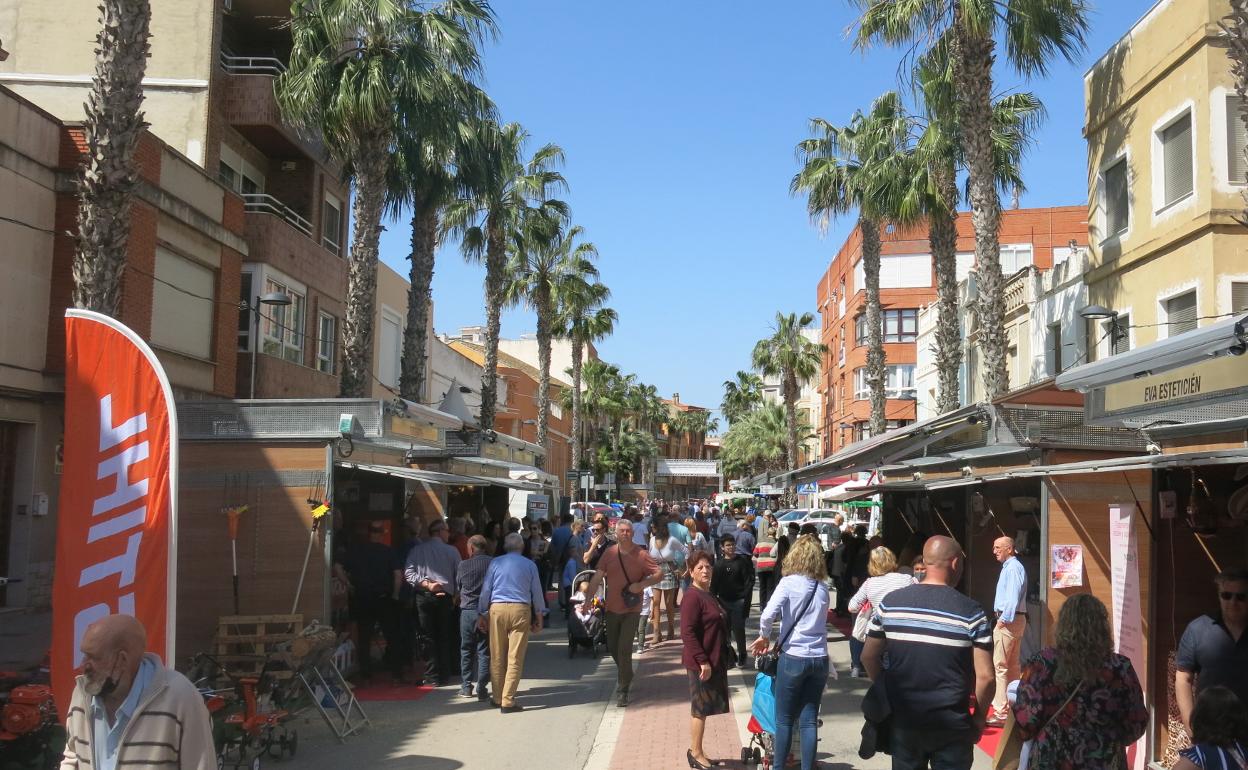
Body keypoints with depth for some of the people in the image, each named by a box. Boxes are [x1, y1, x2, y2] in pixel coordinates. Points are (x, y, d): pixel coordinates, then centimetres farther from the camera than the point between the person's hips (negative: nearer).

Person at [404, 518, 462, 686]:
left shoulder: (417, 549, 5)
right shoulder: (451, 550, 3)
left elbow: (409, 573, -6)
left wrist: (426, 584, -8)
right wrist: (456, 595, 13)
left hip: (423, 597, 0)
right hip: (445, 597, 0)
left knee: (427, 637, 4)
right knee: (444, 638, 9)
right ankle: (444, 676, 10)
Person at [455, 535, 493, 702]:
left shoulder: (462, 565, -3)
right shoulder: (494, 563, -7)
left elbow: (457, 586, 10)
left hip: (467, 611, 1)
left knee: (466, 650, 14)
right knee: (484, 651, 4)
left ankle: (466, 687, 18)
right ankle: (482, 689, 2)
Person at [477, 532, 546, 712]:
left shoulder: (495, 563, 6)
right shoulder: (530, 565, 5)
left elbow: (486, 590, 7)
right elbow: (537, 592, 10)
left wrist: (481, 614, 14)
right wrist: (539, 616, 19)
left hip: (497, 609, 1)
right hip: (520, 610, -1)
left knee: (497, 657, 11)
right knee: (515, 658, -1)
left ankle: (498, 698, 19)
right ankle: (508, 701, -4)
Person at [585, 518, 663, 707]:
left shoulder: (640, 555, -9)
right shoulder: (609, 553, -2)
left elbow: (659, 574, -6)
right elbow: (597, 578, -1)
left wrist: (641, 585, -20)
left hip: (632, 609, -4)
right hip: (612, 608, 4)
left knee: (624, 649, -9)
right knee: (612, 647, 15)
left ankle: (622, 691, 0)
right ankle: (626, 675, 42)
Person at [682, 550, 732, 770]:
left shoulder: (708, 595, 13)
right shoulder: (692, 597, -17)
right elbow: (687, 633, -22)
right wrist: (702, 661, -24)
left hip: (714, 660, 9)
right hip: (700, 662, -9)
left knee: (702, 707, 15)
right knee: (700, 708, 0)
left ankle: (696, 751, 23)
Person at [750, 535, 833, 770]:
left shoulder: (789, 582, -7)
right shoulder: (823, 588, 7)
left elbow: (768, 615, -18)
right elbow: (820, 621, 8)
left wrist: (764, 636, -1)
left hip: (793, 657, -4)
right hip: (819, 658, 4)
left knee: (784, 718, 8)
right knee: (809, 720, 8)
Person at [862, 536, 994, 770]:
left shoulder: (890, 602, -3)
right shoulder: (971, 612, -12)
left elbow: (869, 657, 4)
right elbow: (985, 677, -13)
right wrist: (979, 718, 1)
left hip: (903, 721, 3)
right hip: (951, 725, -3)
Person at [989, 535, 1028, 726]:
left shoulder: (1013, 568, -15)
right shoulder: (1009, 567, 17)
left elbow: (1013, 596, -23)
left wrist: (1004, 619, -24)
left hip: (1009, 621, -11)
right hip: (1016, 620, 11)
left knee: (1000, 666, -11)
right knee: (1012, 665, 16)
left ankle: (1001, 712, -12)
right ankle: (1013, 706, 24)